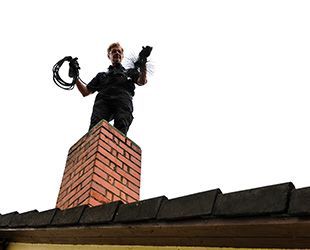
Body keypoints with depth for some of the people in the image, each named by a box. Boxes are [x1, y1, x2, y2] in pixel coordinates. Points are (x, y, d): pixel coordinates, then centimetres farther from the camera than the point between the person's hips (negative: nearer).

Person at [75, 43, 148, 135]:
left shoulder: (130, 72, 37)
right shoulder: (101, 75, 41)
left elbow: (141, 82, 14)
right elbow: (85, 92, 32)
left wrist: (142, 63, 0)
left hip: (123, 97, -1)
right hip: (103, 99, 1)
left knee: (121, 125, -33)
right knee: (96, 125, -31)